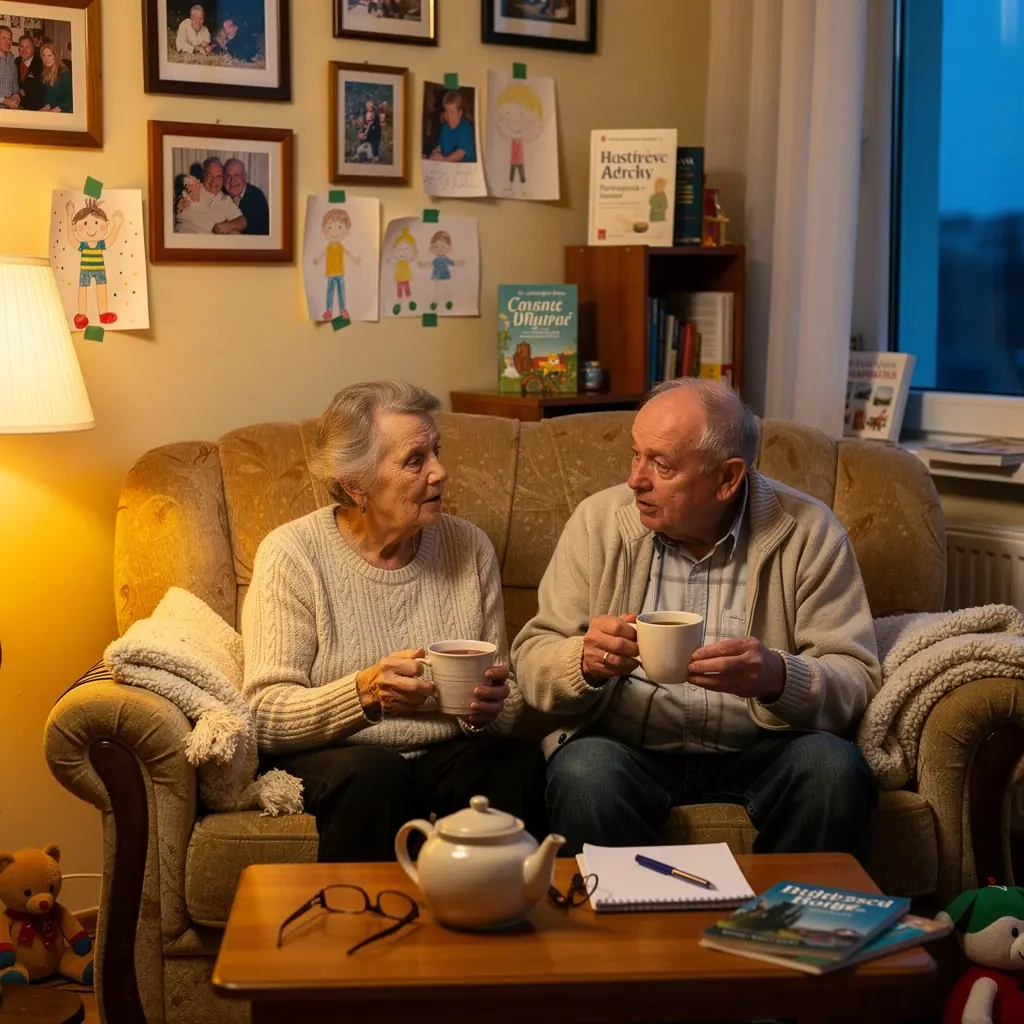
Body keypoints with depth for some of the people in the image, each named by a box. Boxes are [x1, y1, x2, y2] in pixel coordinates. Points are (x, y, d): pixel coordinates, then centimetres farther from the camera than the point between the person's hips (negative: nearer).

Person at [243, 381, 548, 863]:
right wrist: (365, 692, -29)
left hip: (445, 754, 3)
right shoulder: (291, 553, -7)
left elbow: (503, 708, 8)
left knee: (521, 763, -27)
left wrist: (489, 708, -17)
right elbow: (266, 715, -13)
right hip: (326, 759, -3)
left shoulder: (469, 547, 5)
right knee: (376, 774, -35)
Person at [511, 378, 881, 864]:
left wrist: (778, 677, -28)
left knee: (835, 768, -28)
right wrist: (586, 661, -22)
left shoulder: (808, 532, -2)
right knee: (585, 773, -32)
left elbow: (857, 679, -6)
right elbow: (531, 660, 1)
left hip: (756, 752, 1)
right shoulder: (599, 520, 1)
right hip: (626, 747, 0)